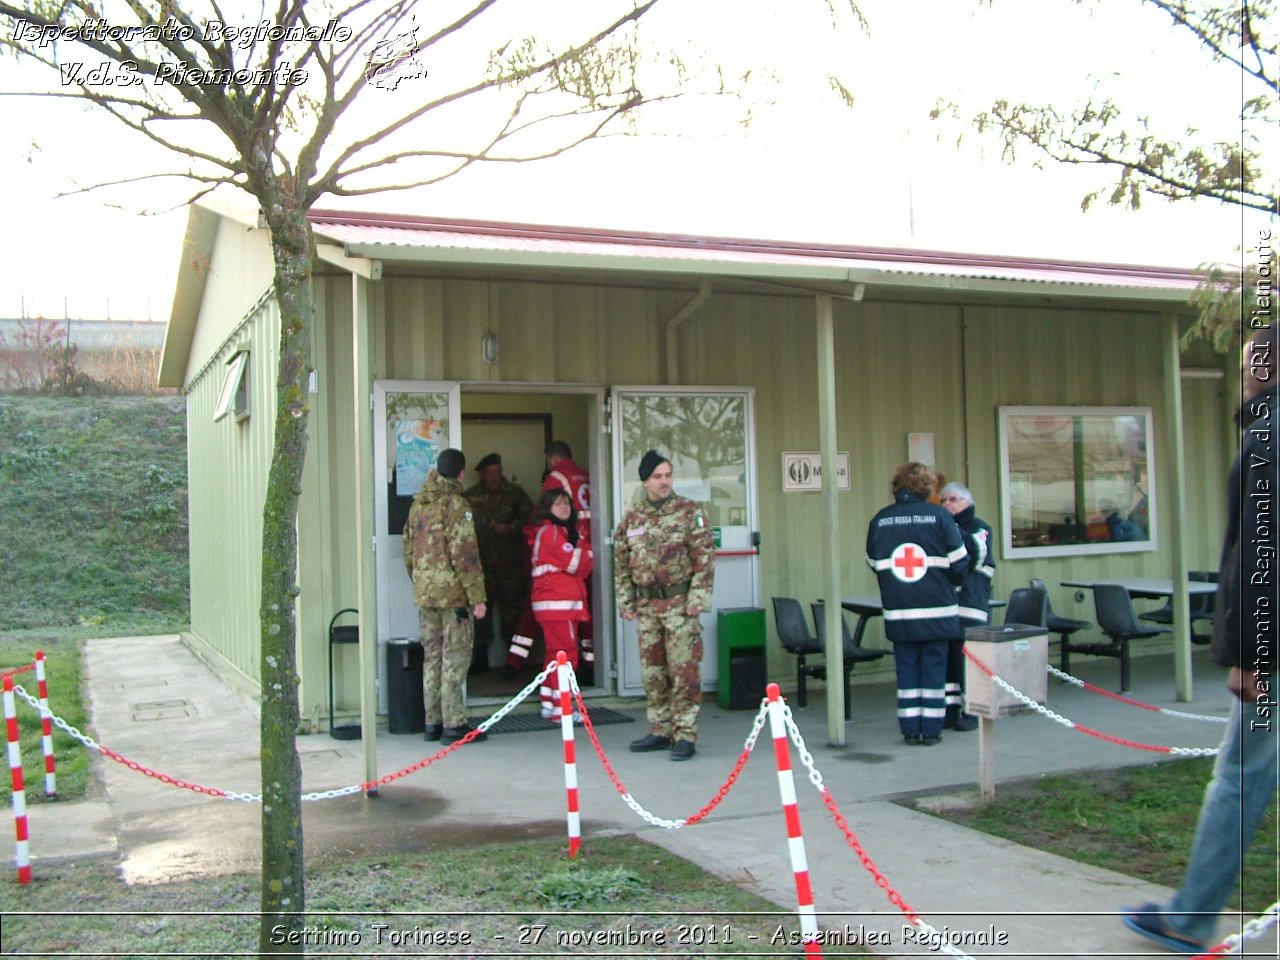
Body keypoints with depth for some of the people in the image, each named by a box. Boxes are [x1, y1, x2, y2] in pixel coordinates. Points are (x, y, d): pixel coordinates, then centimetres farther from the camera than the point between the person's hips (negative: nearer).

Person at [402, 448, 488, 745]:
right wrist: (477, 597, -13)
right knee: (455, 659, -2)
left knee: (432, 658, 13)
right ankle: (454, 724, -2)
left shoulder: (418, 504, 12)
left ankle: (433, 722, 17)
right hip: (453, 593, -7)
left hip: (425, 594, 7)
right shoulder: (455, 504, -12)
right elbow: (465, 554, -16)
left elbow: (409, 551, 17)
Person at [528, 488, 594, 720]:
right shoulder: (549, 531, -9)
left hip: (568, 602, 10)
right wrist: (584, 551, 2)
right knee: (566, 653, -10)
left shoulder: (568, 531, 20)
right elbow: (574, 563, -15)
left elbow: (586, 567, 11)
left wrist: (581, 553, -7)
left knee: (556, 653, 13)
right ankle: (560, 708, -8)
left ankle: (549, 704, 18)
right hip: (556, 602, -10)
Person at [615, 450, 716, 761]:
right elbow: (621, 564, 15)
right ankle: (660, 731, 22)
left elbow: (705, 557, -7)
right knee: (652, 671, 11)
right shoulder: (631, 519, 9)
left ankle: (685, 734, 1)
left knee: (684, 670, -6)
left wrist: (697, 598, -13)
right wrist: (625, 601, 9)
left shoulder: (689, 511, -3)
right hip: (646, 605, 5)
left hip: (680, 603, -5)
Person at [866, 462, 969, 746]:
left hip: (898, 610, 2)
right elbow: (958, 562, -5)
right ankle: (931, 729, 8)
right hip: (936, 608, -2)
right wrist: (953, 583, 15)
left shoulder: (879, 520, 1)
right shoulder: (939, 516, -7)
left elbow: (873, 563, 11)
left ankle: (911, 729, 11)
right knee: (934, 668, 6)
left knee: (906, 669, 9)